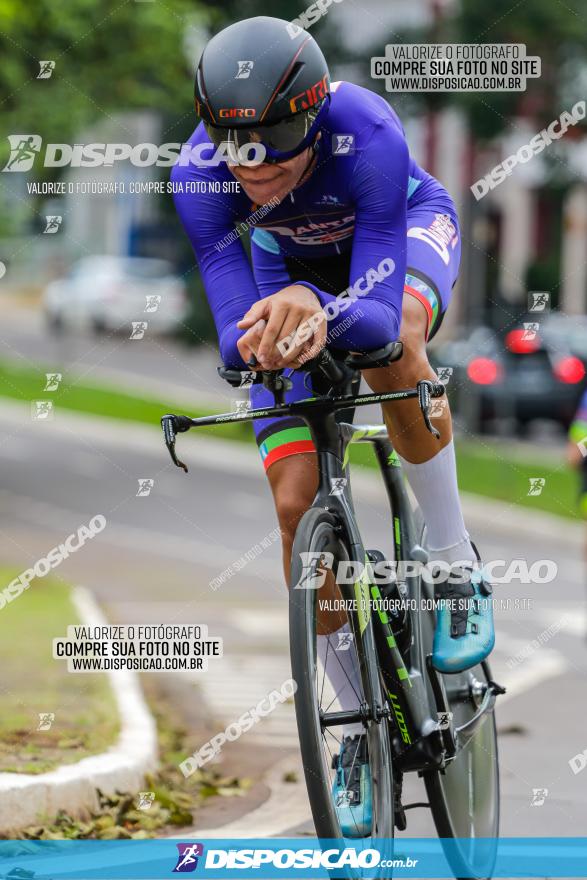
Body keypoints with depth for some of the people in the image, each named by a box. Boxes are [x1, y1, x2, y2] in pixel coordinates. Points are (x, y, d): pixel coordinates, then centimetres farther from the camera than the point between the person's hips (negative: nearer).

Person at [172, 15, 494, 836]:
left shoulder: (366, 136, -42)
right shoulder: (200, 179, -35)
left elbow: (377, 315, -47)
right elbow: (234, 336, -35)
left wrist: (321, 311, -68)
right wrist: (262, 334, -57)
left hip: (406, 228, -2)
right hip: (291, 262, 3)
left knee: (392, 339, -39)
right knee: (297, 504, -9)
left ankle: (456, 563, -18)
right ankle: (360, 727, 9)